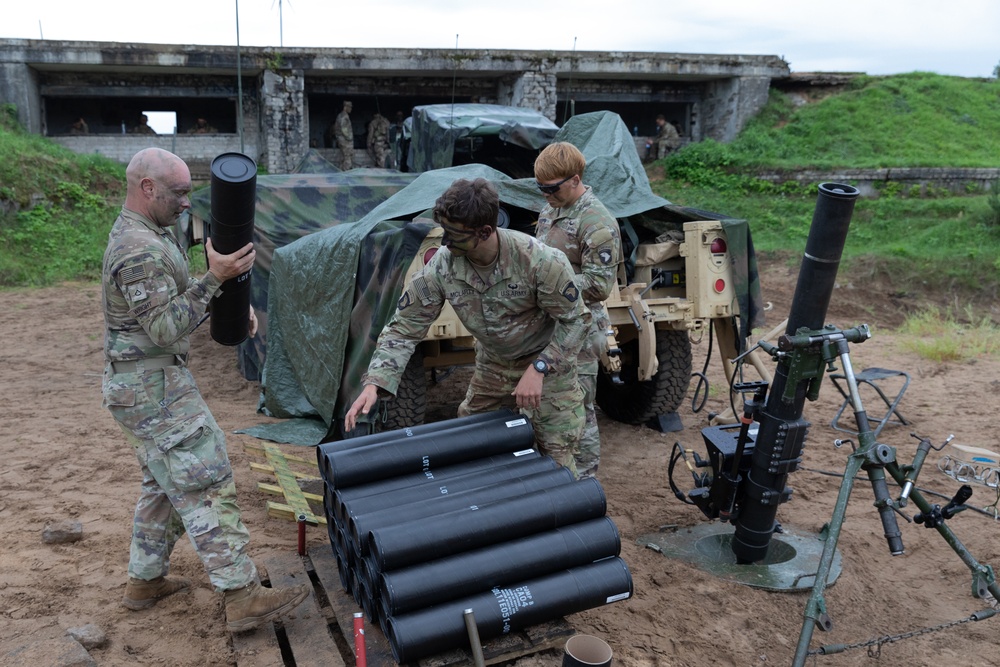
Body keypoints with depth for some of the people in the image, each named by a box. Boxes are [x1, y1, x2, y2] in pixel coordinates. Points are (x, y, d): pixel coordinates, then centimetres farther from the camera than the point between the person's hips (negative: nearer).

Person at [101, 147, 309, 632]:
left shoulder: (149, 234, 12)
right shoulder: (139, 250, -22)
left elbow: (176, 297, 19)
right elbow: (165, 328, -25)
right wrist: (215, 277, -29)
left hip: (147, 384, 11)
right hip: (154, 389, -11)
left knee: (165, 483, 19)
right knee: (206, 485, -9)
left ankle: (144, 581, 31)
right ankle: (243, 598, -5)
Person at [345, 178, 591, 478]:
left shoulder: (541, 261, -30)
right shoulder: (441, 266, -19)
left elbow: (576, 320, -18)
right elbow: (404, 327, -13)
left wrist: (538, 369, -27)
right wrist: (373, 384, -25)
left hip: (548, 364, -4)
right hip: (492, 365, 4)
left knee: (556, 458, -3)